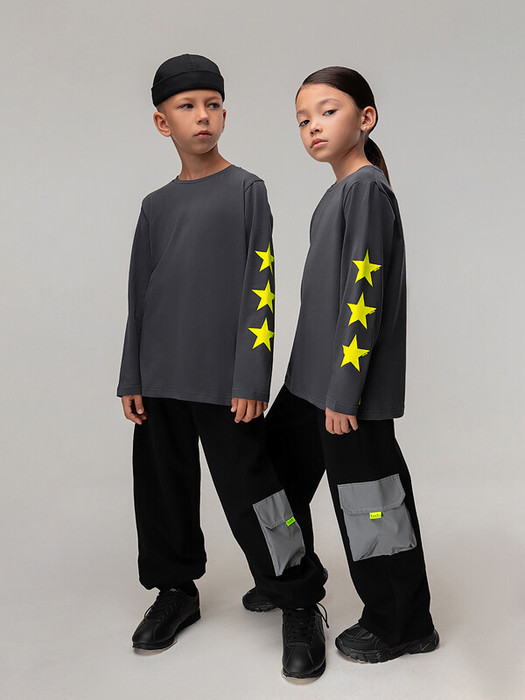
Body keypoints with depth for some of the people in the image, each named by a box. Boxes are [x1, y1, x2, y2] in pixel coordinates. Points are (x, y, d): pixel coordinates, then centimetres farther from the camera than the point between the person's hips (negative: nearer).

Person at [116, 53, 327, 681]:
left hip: (224, 381, -5)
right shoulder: (156, 205, 12)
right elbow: (140, 297, 14)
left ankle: (299, 605, 14)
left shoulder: (246, 190, 0)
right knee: (164, 491, 11)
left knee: (249, 492, -3)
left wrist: (251, 378, -11)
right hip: (160, 381, 5)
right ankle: (176, 590, 32)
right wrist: (132, 379, 10)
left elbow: (260, 289, -5)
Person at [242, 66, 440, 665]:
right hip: (312, 377, 10)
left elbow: (365, 293, -19)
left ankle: (402, 623, 19)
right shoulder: (338, 194, 14)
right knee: (280, 468, 19)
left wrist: (344, 389, -20)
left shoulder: (367, 188, -13)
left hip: (351, 385, -10)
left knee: (367, 493, 0)